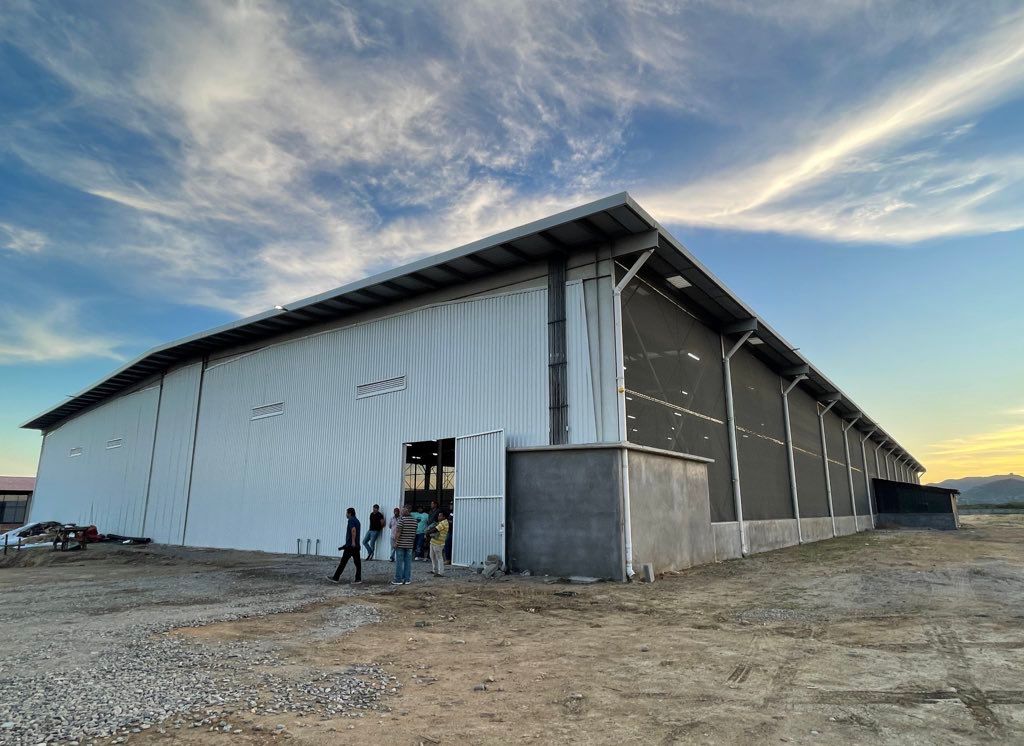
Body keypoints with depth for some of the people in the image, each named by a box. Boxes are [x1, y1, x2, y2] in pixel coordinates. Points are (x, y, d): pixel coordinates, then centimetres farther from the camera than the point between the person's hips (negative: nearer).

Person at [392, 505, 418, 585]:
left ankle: (399, 580, 4)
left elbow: (398, 532, -16)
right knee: (408, 562, 8)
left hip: (401, 544, -6)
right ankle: (407, 579, 10)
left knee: (399, 562, 1)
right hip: (410, 545, 6)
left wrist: (396, 542, -10)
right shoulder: (414, 520, 8)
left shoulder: (402, 519, -13)